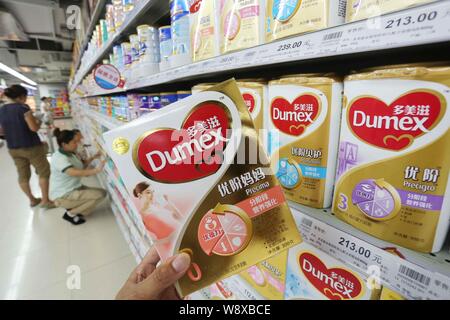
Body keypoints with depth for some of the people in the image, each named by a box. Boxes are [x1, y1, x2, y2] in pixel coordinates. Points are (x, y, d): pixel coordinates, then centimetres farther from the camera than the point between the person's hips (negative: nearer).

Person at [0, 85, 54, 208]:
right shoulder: (23, 108, -15)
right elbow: (34, 128, -18)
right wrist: (38, 122, 1)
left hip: (13, 149, 7)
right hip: (31, 147, -7)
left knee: (23, 176, 15)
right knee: (44, 172, 7)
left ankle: (32, 200, 29)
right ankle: (45, 201, 9)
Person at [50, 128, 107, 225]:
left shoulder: (70, 153, 4)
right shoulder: (59, 158, -23)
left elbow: (82, 166, 16)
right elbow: (74, 172, -39)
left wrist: (92, 158, 0)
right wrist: (96, 170, -48)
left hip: (74, 189, 9)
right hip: (63, 195, -9)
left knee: (103, 192, 1)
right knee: (99, 194, -19)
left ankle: (74, 208, 7)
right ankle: (71, 214, -3)